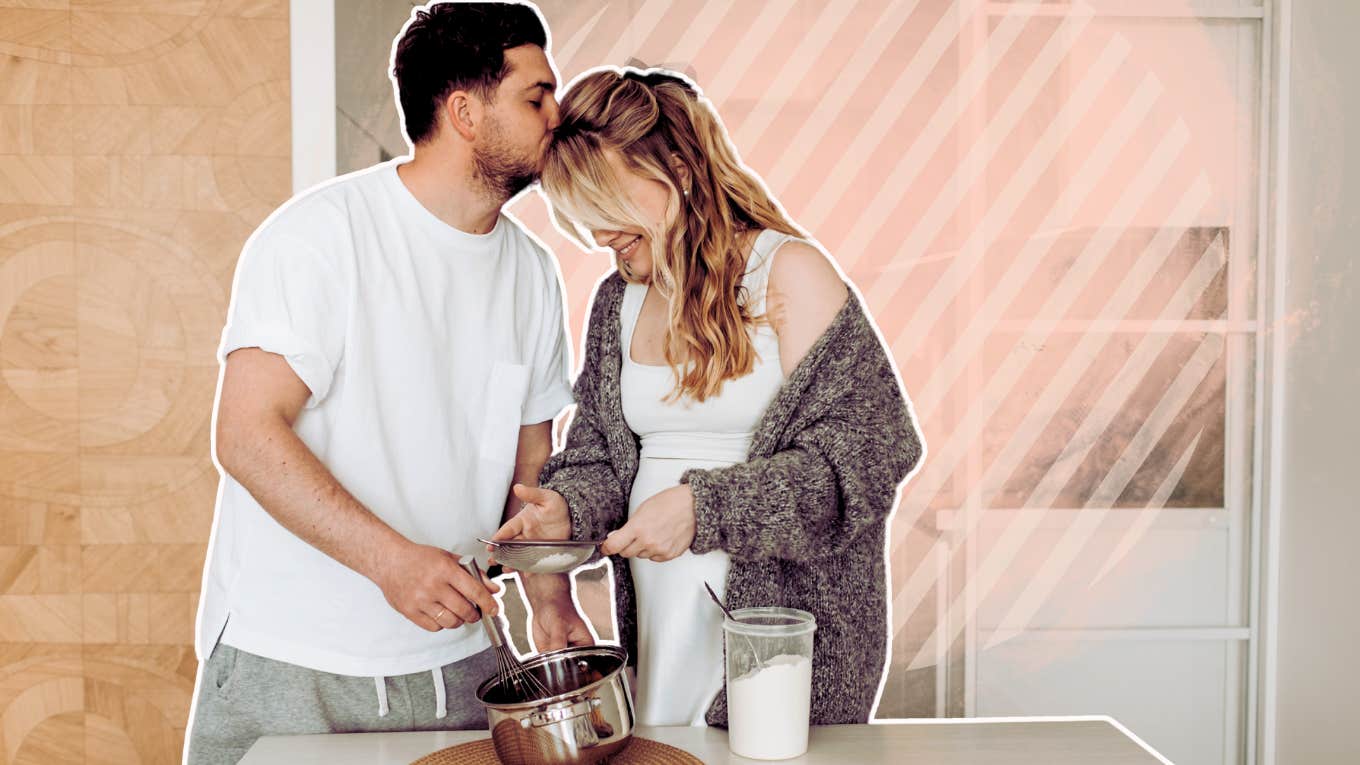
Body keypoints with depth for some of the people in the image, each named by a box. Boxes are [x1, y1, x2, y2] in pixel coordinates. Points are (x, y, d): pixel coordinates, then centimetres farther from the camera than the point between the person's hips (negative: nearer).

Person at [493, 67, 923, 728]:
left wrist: (702, 507, -21)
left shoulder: (787, 273, -9)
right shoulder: (617, 301, 10)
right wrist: (566, 510, -7)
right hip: (658, 617, 5)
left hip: (783, 615, -5)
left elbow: (858, 457, -14)